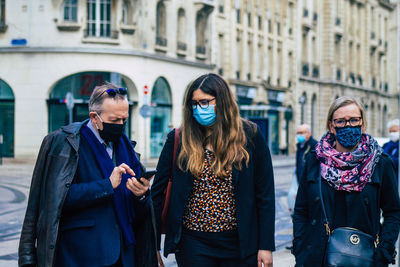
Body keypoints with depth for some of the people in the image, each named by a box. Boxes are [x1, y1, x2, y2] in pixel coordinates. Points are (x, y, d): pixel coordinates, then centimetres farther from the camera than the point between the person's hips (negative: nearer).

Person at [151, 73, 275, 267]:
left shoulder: (249, 137, -1)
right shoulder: (179, 140, 1)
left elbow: (265, 194, 0)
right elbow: (158, 191, 2)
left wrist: (266, 246, -3)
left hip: (239, 244, 0)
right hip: (194, 244, 0)